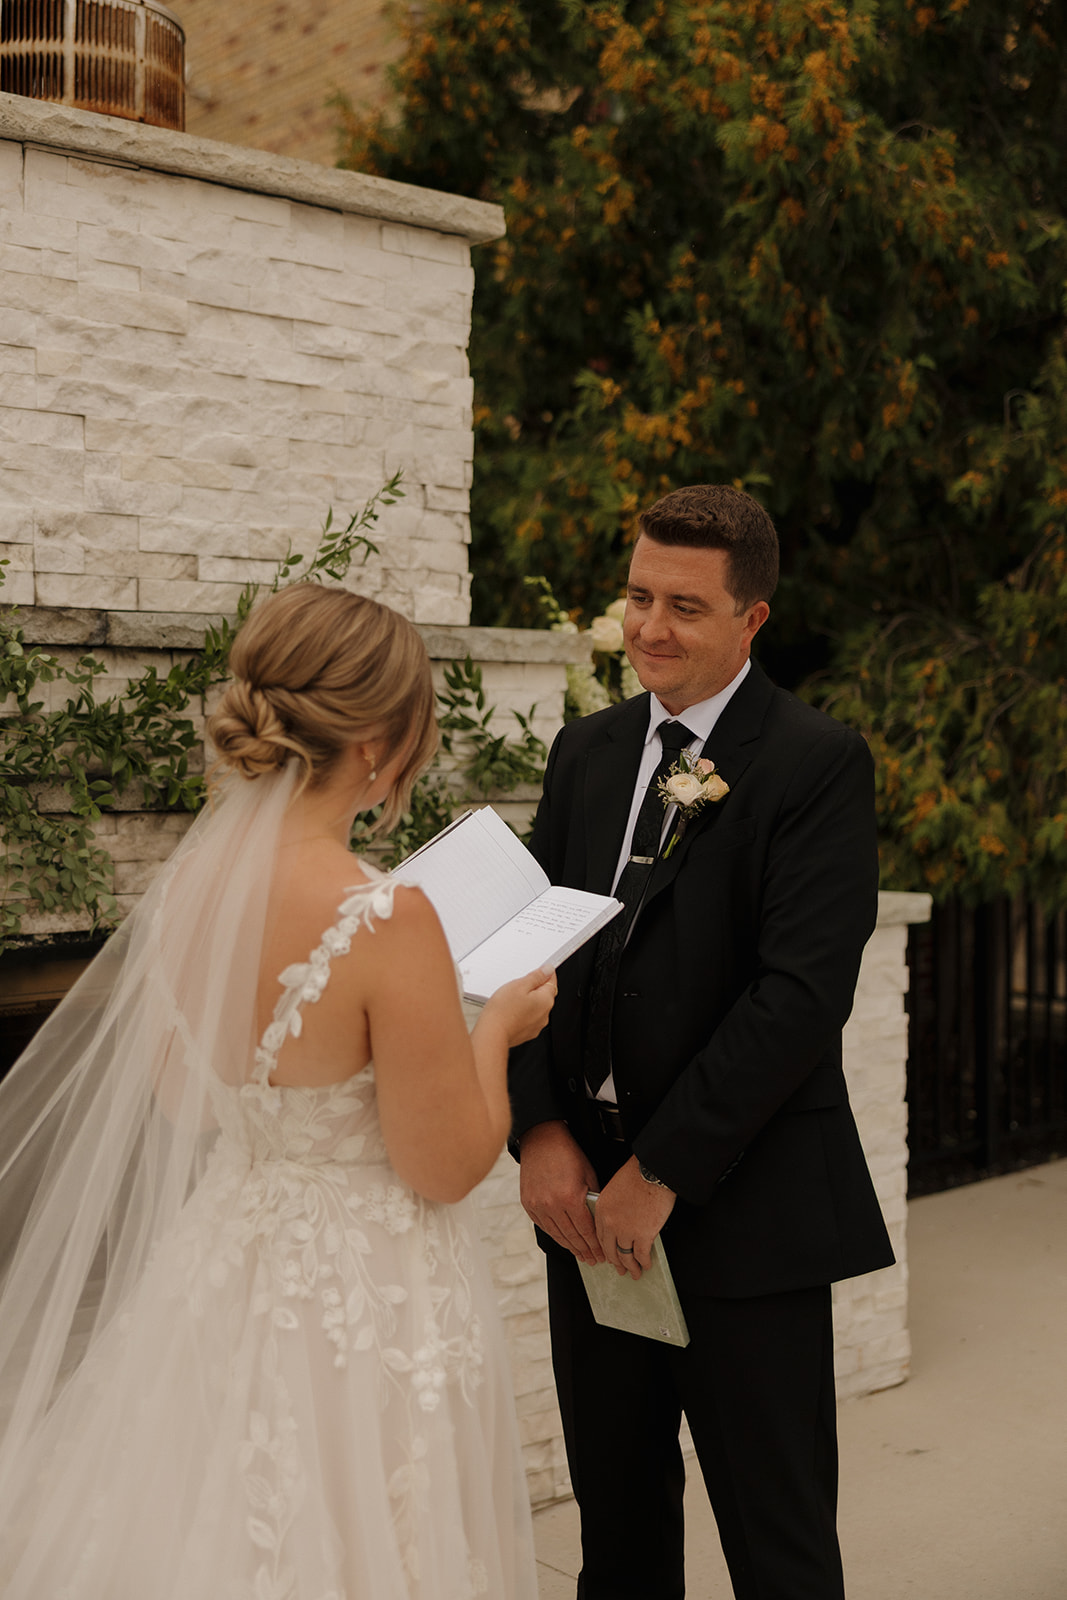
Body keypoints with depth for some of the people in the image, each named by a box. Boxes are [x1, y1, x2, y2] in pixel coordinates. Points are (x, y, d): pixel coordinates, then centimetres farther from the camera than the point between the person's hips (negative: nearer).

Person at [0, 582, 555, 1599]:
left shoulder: (188, 881, -6)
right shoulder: (385, 921, -26)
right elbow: (447, 1165, -17)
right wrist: (496, 1027, -2)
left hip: (222, 1277, 7)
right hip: (365, 1304, -7)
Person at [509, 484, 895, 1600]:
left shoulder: (819, 764, -9)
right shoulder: (586, 750, 10)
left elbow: (802, 993, -17)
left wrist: (662, 1171, -17)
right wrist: (541, 1130, -6)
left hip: (743, 1208, -5)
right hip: (584, 1192, 6)